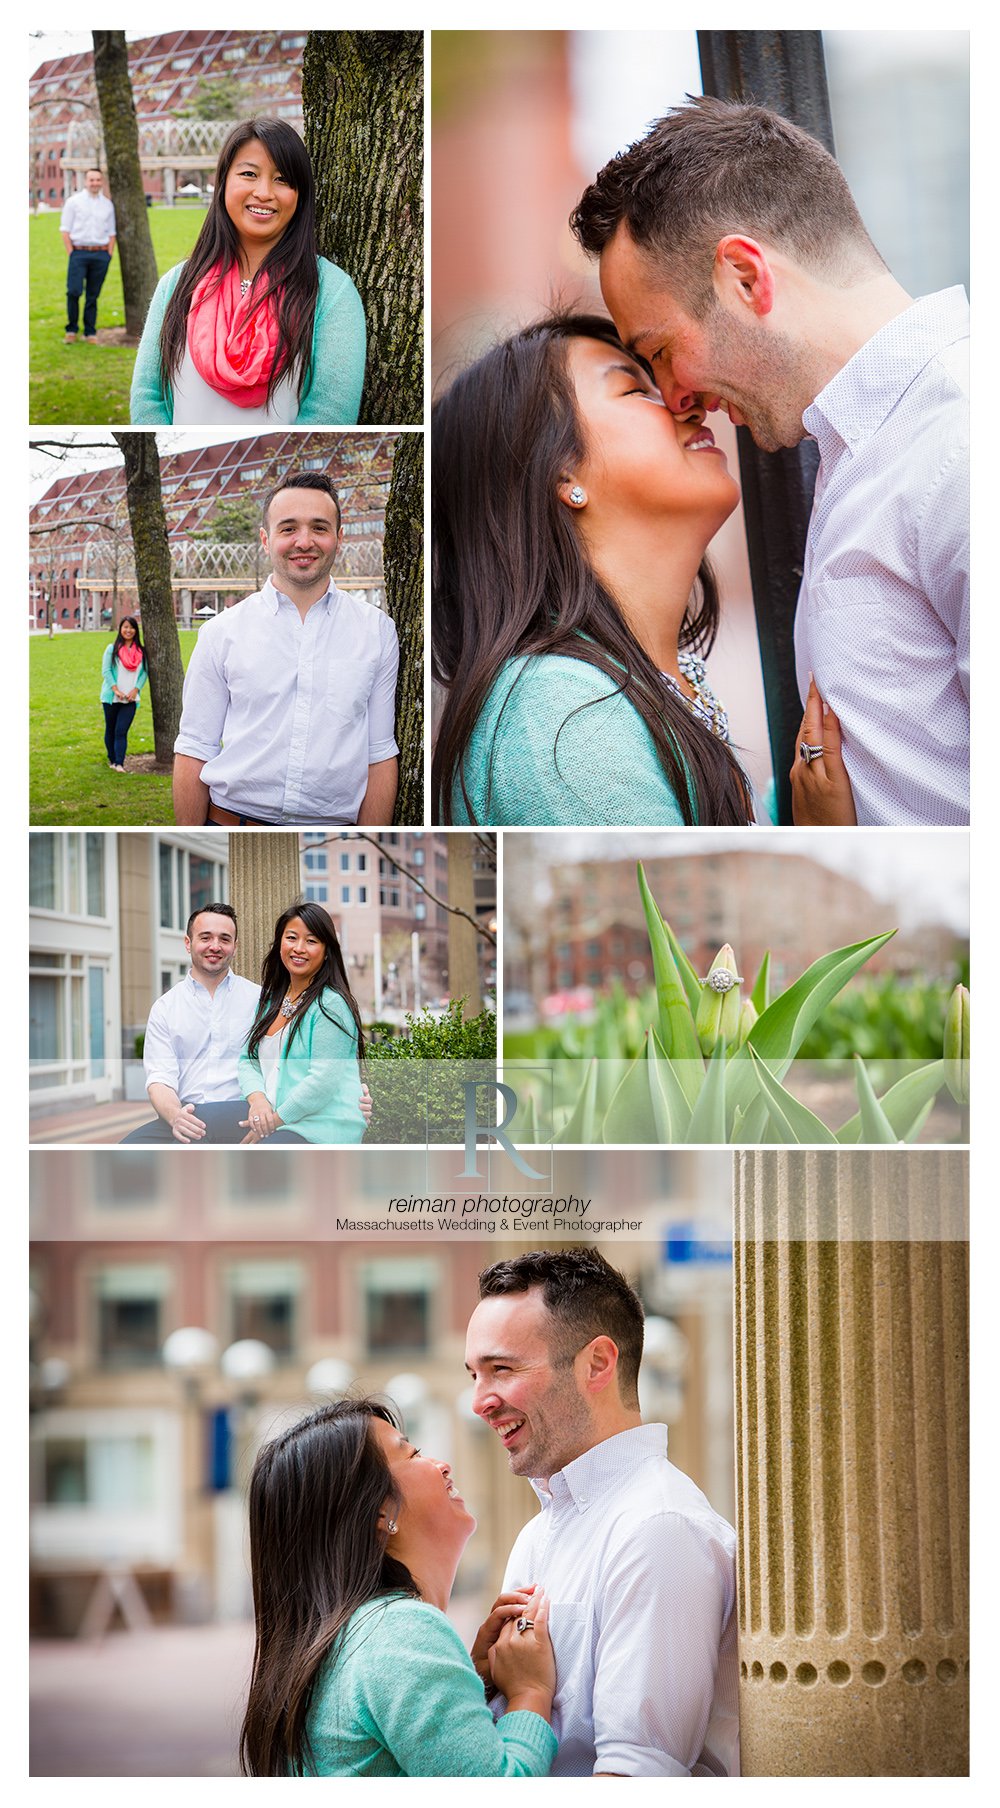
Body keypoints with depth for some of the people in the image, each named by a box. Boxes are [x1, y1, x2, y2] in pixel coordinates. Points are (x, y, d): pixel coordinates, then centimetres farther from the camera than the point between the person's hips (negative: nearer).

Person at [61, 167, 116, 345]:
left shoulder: (107, 204, 13)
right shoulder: (74, 201, 4)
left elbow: (111, 233, 17)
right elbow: (64, 230, 3)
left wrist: (109, 254, 5)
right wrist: (70, 252, -6)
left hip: (101, 254, 3)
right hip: (79, 251, -2)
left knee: (93, 295, 4)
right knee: (74, 291, -13)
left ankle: (90, 332, 10)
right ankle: (72, 330, 1)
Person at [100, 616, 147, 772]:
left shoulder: (141, 651, 6)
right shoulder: (112, 649, -1)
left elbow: (144, 672, 6)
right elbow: (106, 670, -5)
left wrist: (136, 689, -9)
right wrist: (115, 689, -15)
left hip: (130, 699, 0)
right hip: (111, 698, 0)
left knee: (121, 731, -10)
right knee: (111, 730, 9)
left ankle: (119, 763, -16)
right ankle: (112, 760, 24)